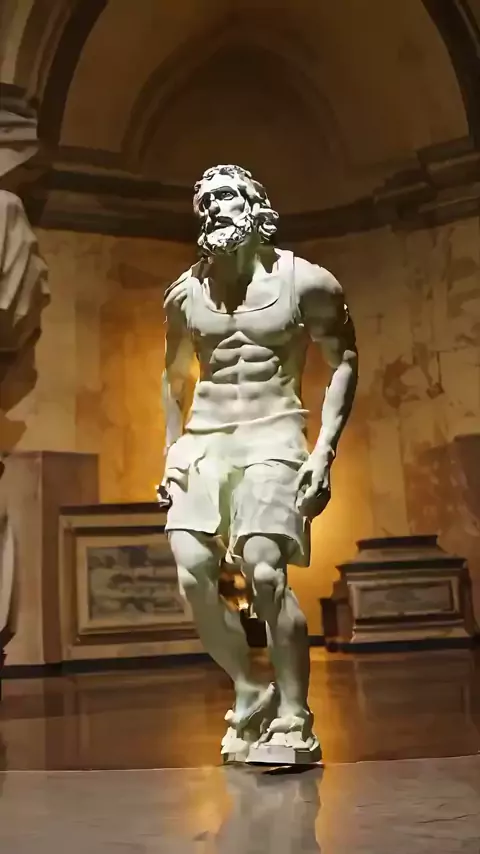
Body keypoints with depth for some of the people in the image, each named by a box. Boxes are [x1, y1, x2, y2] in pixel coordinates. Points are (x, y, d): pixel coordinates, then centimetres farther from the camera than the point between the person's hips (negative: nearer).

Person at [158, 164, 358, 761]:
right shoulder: (184, 293, 10)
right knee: (192, 574, -11)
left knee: (265, 572, -20)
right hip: (202, 440, 4)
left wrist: (324, 451, -5)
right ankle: (249, 692, 11)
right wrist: (172, 450, 11)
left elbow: (344, 361, 5)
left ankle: (294, 718, -4)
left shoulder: (306, 282, -1)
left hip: (274, 437, -4)